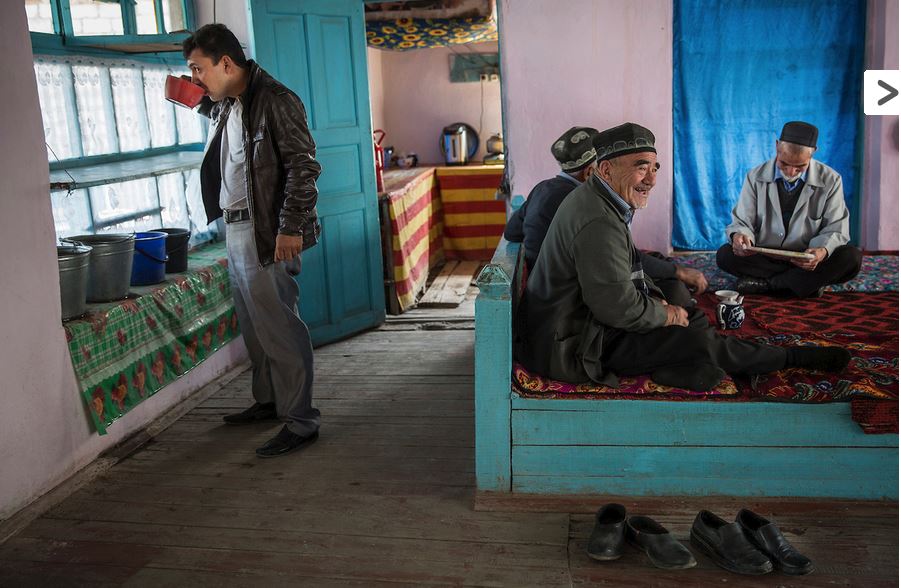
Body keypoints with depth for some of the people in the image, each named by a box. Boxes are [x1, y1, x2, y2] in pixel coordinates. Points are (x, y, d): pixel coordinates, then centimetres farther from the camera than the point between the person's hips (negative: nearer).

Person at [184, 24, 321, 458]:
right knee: (253, 323, 17)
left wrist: (290, 228, -23)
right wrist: (202, 100, 18)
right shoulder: (225, 106, 14)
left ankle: (301, 421, 0)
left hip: (266, 233, -10)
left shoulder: (275, 101, -14)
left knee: (278, 326, -7)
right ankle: (268, 401, 32)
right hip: (234, 227, 10)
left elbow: (303, 166, -18)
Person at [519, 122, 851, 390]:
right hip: (572, 347, -11)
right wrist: (666, 315, -9)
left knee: (691, 316, 10)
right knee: (698, 341, -10)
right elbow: (621, 308, -26)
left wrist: (657, 301, 4)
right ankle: (792, 358, 6)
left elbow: (627, 268, 19)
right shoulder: (599, 223, -27)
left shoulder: (594, 199, 8)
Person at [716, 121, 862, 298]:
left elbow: (835, 230, -4)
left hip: (807, 260, 0)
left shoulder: (830, 180, -6)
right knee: (725, 255, -27)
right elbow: (742, 222, -3)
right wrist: (739, 236, -30)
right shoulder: (756, 177, -4)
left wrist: (823, 251, -29)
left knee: (852, 258, -28)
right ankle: (807, 282, -20)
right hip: (764, 259, 0)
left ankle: (766, 283, -21)